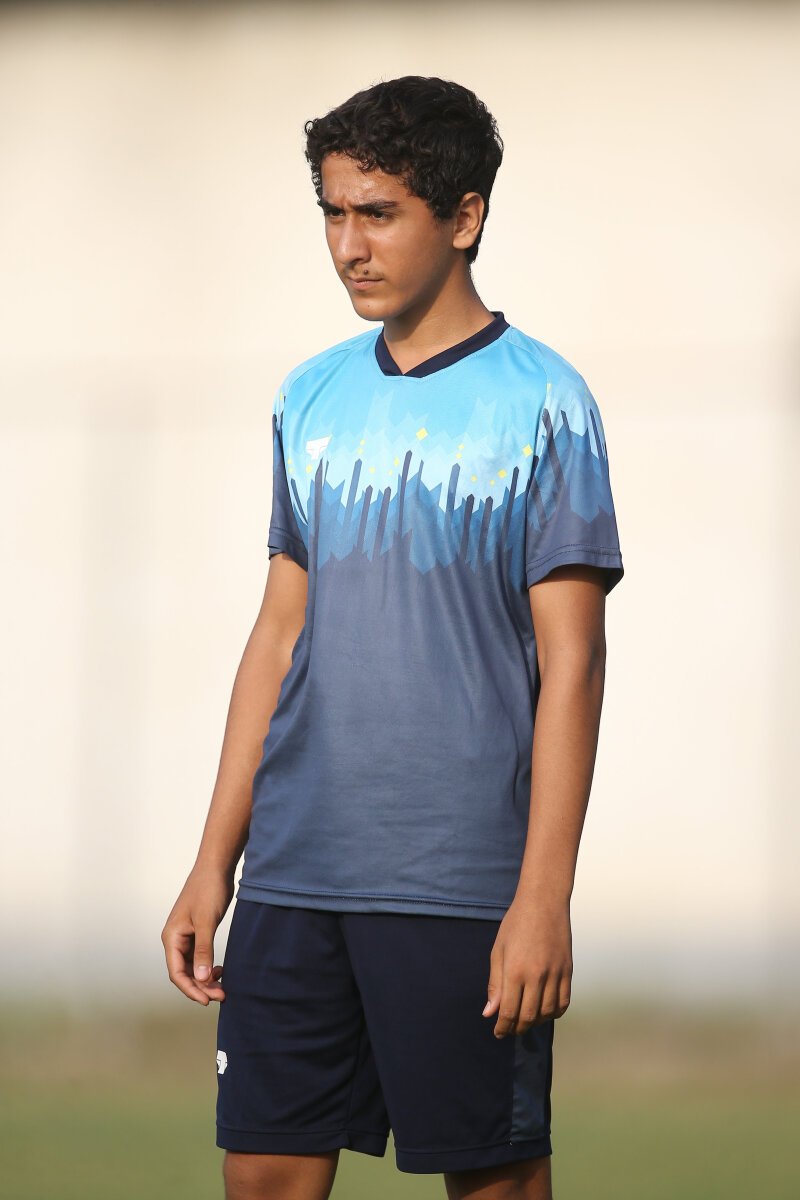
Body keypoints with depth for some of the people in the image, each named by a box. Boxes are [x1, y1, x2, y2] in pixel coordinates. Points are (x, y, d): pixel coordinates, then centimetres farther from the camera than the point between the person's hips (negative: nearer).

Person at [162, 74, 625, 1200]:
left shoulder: (540, 403, -4)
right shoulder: (313, 397, 13)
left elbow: (571, 666, -7)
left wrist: (544, 899, -14)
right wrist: (215, 862, 12)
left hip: (461, 886, -5)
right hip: (293, 877, 5)